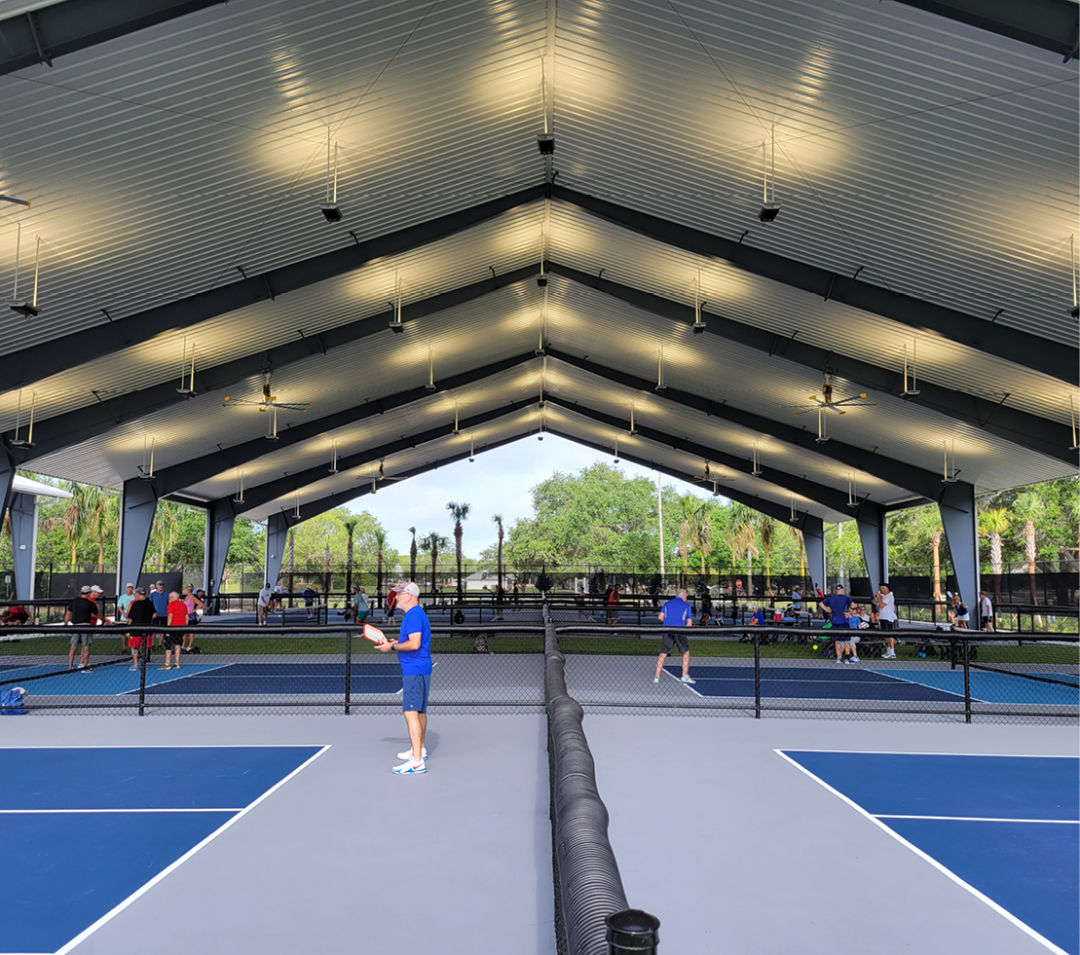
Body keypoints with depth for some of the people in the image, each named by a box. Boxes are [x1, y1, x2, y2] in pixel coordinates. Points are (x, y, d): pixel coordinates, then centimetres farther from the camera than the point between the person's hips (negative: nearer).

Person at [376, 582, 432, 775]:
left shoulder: (414, 615, -16)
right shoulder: (417, 614, 18)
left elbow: (414, 644, -25)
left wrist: (392, 647, -14)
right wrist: (397, 642, 17)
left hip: (414, 670, -11)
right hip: (420, 669, 11)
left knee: (411, 712, -15)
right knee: (419, 711, 21)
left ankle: (417, 761, -18)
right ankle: (420, 749, 35)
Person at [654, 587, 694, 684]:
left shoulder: (667, 604, 16)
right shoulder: (686, 606, 10)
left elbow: (660, 617, 6)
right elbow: (689, 623, 7)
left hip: (667, 631, 2)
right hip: (680, 632, -2)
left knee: (663, 654, 6)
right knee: (686, 652, 15)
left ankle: (657, 677, 1)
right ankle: (685, 675, 11)